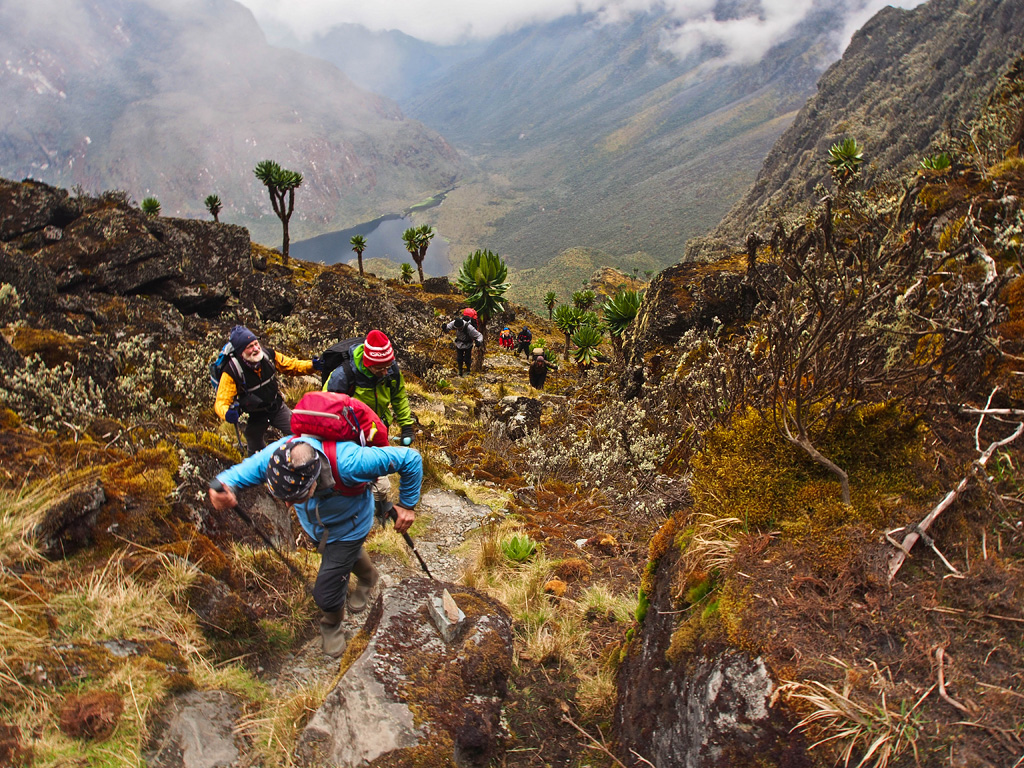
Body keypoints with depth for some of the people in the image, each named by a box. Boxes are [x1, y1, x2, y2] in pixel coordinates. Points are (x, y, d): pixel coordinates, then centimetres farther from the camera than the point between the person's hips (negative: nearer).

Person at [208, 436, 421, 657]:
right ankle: (367, 576, 68)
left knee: (326, 594, -1)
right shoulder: (273, 456, -37)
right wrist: (222, 486, -48)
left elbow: (411, 458, -37)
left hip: (348, 528, -4)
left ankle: (331, 624, 36)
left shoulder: (349, 462, -47)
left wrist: (407, 505, -26)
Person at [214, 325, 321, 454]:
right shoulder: (231, 371, -26)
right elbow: (221, 402, -24)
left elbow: (291, 366, -2)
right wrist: (227, 414, -47)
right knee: (257, 452, 14)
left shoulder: (268, 354, -16)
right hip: (254, 417, -2)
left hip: (277, 408, 3)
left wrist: (312, 365, -20)